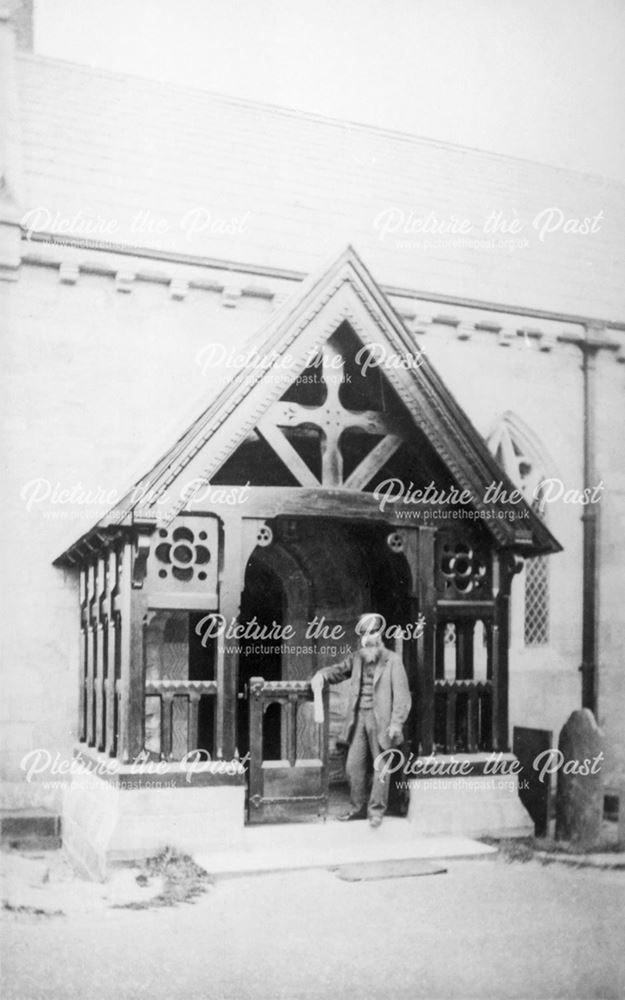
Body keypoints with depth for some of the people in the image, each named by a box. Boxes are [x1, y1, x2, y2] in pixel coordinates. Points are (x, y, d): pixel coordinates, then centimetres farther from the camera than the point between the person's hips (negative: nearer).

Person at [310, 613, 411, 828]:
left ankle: (376, 810, 13)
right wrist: (321, 675, -4)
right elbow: (338, 671, 20)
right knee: (354, 765, 6)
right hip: (359, 718, 5)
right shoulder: (357, 658, 10)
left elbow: (402, 695, -8)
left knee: (380, 767, 2)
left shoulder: (393, 660, -5)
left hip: (380, 719, -5)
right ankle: (358, 808, 20)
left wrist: (396, 723, -16)